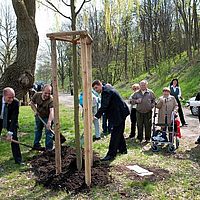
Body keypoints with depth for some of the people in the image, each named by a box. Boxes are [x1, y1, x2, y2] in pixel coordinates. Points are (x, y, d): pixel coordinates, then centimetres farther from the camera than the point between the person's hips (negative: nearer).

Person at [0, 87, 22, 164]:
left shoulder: (15, 102, -28)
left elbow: (14, 118, -26)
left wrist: (10, 133, -31)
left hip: (10, 121, 0)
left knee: (14, 138, -5)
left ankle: (18, 159, 4)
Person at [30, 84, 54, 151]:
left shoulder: (51, 100, -32)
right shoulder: (37, 95, -18)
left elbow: (51, 111, -45)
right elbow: (32, 103, 2)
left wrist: (49, 121, -57)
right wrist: (35, 110, -12)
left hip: (47, 117, -4)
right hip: (38, 116, 5)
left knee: (48, 132, -7)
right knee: (37, 130, 19)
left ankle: (48, 148, 3)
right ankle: (36, 145, 37)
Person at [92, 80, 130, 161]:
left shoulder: (106, 91, -20)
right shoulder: (106, 89, 12)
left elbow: (104, 106, -29)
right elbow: (105, 105, 15)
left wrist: (96, 116, -31)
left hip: (119, 114, -11)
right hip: (121, 113, 11)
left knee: (115, 134, -8)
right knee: (119, 133, 22)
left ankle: (111, 154, -5)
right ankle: (123, 149, 36)